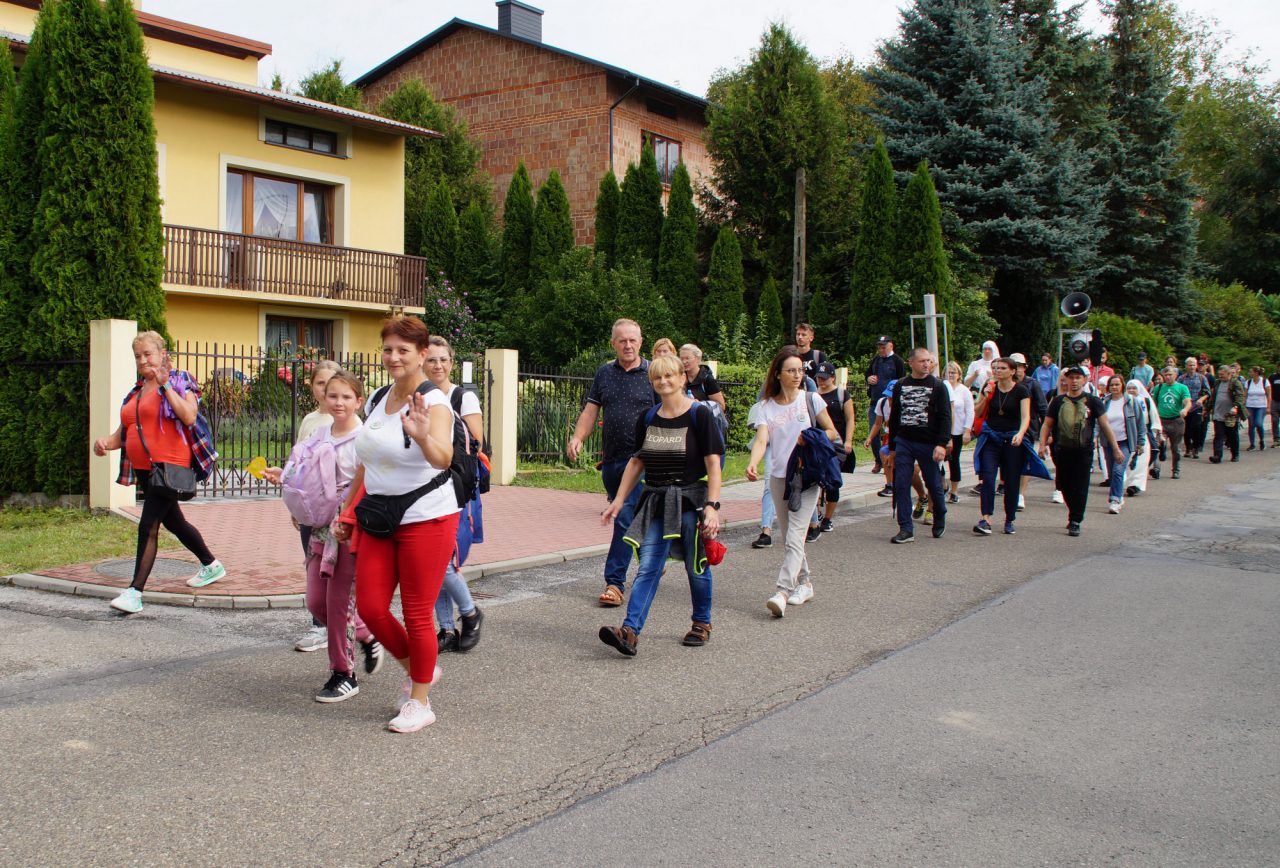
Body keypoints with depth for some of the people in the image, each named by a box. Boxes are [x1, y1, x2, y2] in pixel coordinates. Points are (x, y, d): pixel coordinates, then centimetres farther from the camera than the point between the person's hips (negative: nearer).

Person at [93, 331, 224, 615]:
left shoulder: (179, 382, -4)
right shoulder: (136, 391, 17)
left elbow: (189, 416, -20)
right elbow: (124, 431, 19)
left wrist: (165, 385, -19)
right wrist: (106, 443, -3)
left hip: (169, 465, -9)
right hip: (143, 469, 9)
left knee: (148, 526, -14)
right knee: (173, 522, 20)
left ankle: (135, 592, -14)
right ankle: (212, 565, 38)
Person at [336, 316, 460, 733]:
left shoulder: (434, 402, -13)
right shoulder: (376, 400, 8)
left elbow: (443, 458, -32)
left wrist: (423, 435, -52)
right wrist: (348, 510, 19)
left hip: (427, 519, -7)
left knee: (417, 615, 0)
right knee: (370, 608, 5)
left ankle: (420, 702, 17)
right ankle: (417, 670, 30)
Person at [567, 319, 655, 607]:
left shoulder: (652, 374, -3)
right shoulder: (604, 373, 10)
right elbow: (591, 411, 11)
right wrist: (577, 438, -6)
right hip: (610, 459, 6)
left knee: (626, 519, -12)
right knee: (626, 518, 16)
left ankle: (614, 583, -9)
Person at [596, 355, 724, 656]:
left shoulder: (698, 416, -7)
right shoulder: (647, 419, 7)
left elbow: (713, 464, -10)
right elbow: (636, 462, 15)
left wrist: (712, 506, -18)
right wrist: (618, 501, 12)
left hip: (691, 500, -4)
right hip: (656, 501, 4)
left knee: (697, 566, 8)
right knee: (648, 567, -5)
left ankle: (702, 623, 28)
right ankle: (630, 631, -13)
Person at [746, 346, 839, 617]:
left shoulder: (811, 399, -1)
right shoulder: (767, 407, 3)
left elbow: (832, 432, 4)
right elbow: (762, 440, -10)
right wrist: (752, 463, -30)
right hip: (778, 478, 4)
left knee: (794, 537, -14)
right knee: (789, 537, 12)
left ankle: (783, 591, -21)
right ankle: (804, 583, 29)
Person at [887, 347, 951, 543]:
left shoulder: (937, 386, 0)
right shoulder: (900, 385, 10)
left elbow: (945, 417, -6)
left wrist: (942, 444, -17)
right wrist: (892, 446, 15)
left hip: (928, 444, -3)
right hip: (903, 442, 3)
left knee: (934, 485, 7)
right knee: (901, 486, -5)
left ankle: (940, 520, 32)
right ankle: (906, 529, -1)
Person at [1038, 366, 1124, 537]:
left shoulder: (1092, 401, 2)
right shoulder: (1058, 401, 8)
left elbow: (1105, 425, 1)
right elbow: (1047, 424, 10)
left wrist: (1115, 448, -2)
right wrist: (1043, 444, -5)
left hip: (1084, 451, -3)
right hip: (1062, 450, 3)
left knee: (1080, 487, -4)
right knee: (1064, 486, 10)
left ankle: (1075, 522, 2)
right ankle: (1075, 514, 32)